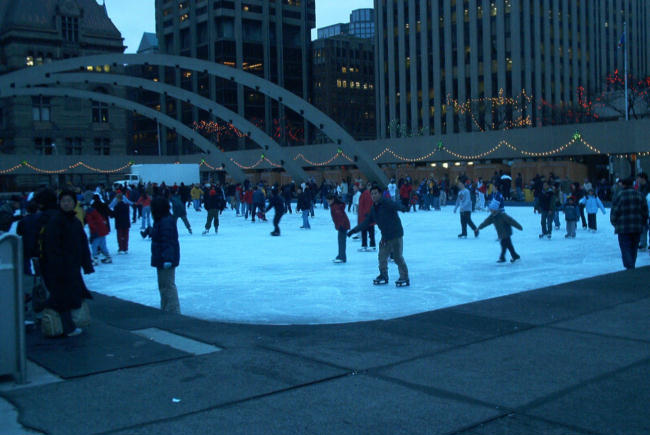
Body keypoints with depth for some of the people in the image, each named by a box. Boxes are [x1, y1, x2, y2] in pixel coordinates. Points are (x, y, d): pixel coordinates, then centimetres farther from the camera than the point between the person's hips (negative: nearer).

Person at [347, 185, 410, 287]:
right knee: (382, 256, 11)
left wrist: (402, 208, -58)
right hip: (385, 236, 8)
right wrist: (354, 230, 18)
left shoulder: (387, 203, -14)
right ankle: (383, 276, 27)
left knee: (398, 257, -6)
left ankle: (404, 278, 4)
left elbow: (396, 205, -34)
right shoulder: (373, 209, 11)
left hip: (396, 235, -8)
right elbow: (366, 222, 18)